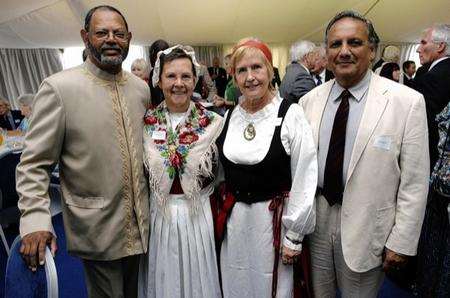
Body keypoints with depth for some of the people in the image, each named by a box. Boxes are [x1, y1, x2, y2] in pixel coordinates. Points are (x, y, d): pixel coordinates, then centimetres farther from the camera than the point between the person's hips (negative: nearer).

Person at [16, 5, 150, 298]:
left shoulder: (142, 88, 3)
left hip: (140, 226, 5)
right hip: (97, 230, -5)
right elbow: (34, 164, -10)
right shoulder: (59, 87, -13)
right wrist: (35, 220, -21)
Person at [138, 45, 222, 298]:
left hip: (199, 215, -1)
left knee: (197, 277, 17)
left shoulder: (212, 122, -6)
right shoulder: (146, 122, -3)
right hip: (158, 215, 1)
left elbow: (218, 175, -1)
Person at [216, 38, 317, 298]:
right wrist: (224, 211, 12)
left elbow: (304, 181, -12)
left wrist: (294, 236, -9)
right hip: (233, 218, 5)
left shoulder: (290, 114, -14)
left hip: (273, 218, -4)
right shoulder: (230, 116, 2)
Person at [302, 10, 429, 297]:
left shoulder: (408, 102, -11)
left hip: (365, 229, -2)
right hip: (314, 221, 3)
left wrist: (401, 242, -8)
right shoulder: (310, 100, -1)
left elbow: (414, 183, -9)